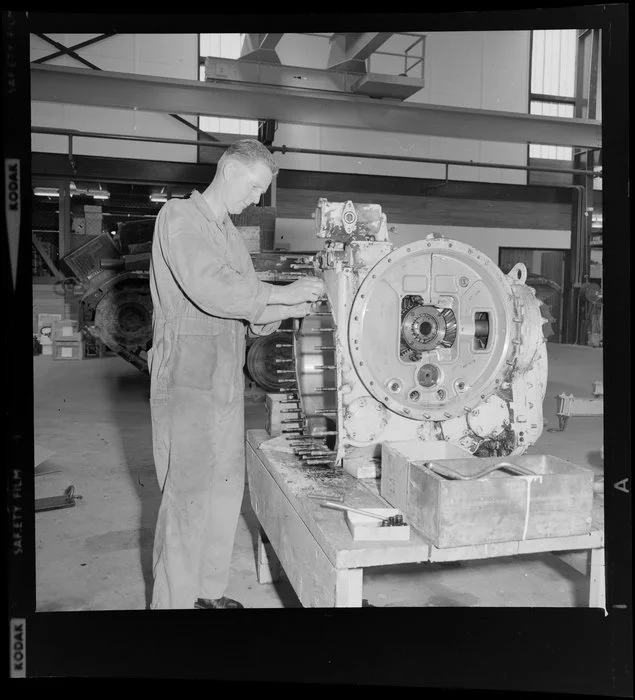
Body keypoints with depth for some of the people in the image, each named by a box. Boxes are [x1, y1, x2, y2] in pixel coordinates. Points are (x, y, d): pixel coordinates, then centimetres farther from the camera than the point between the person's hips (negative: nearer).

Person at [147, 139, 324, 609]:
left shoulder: (230, 234, 18)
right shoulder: (179, 217, -7)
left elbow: (246, 309, 14)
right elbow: (211, 290, -23)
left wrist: (288, 311, -4)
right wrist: (285, 293, -18)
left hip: (226, 380, 8)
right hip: (188, 380, -8)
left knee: (226, 487, 13)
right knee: (189, 496, -3)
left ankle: (209, 591, 28)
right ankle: (174, 600, 12)